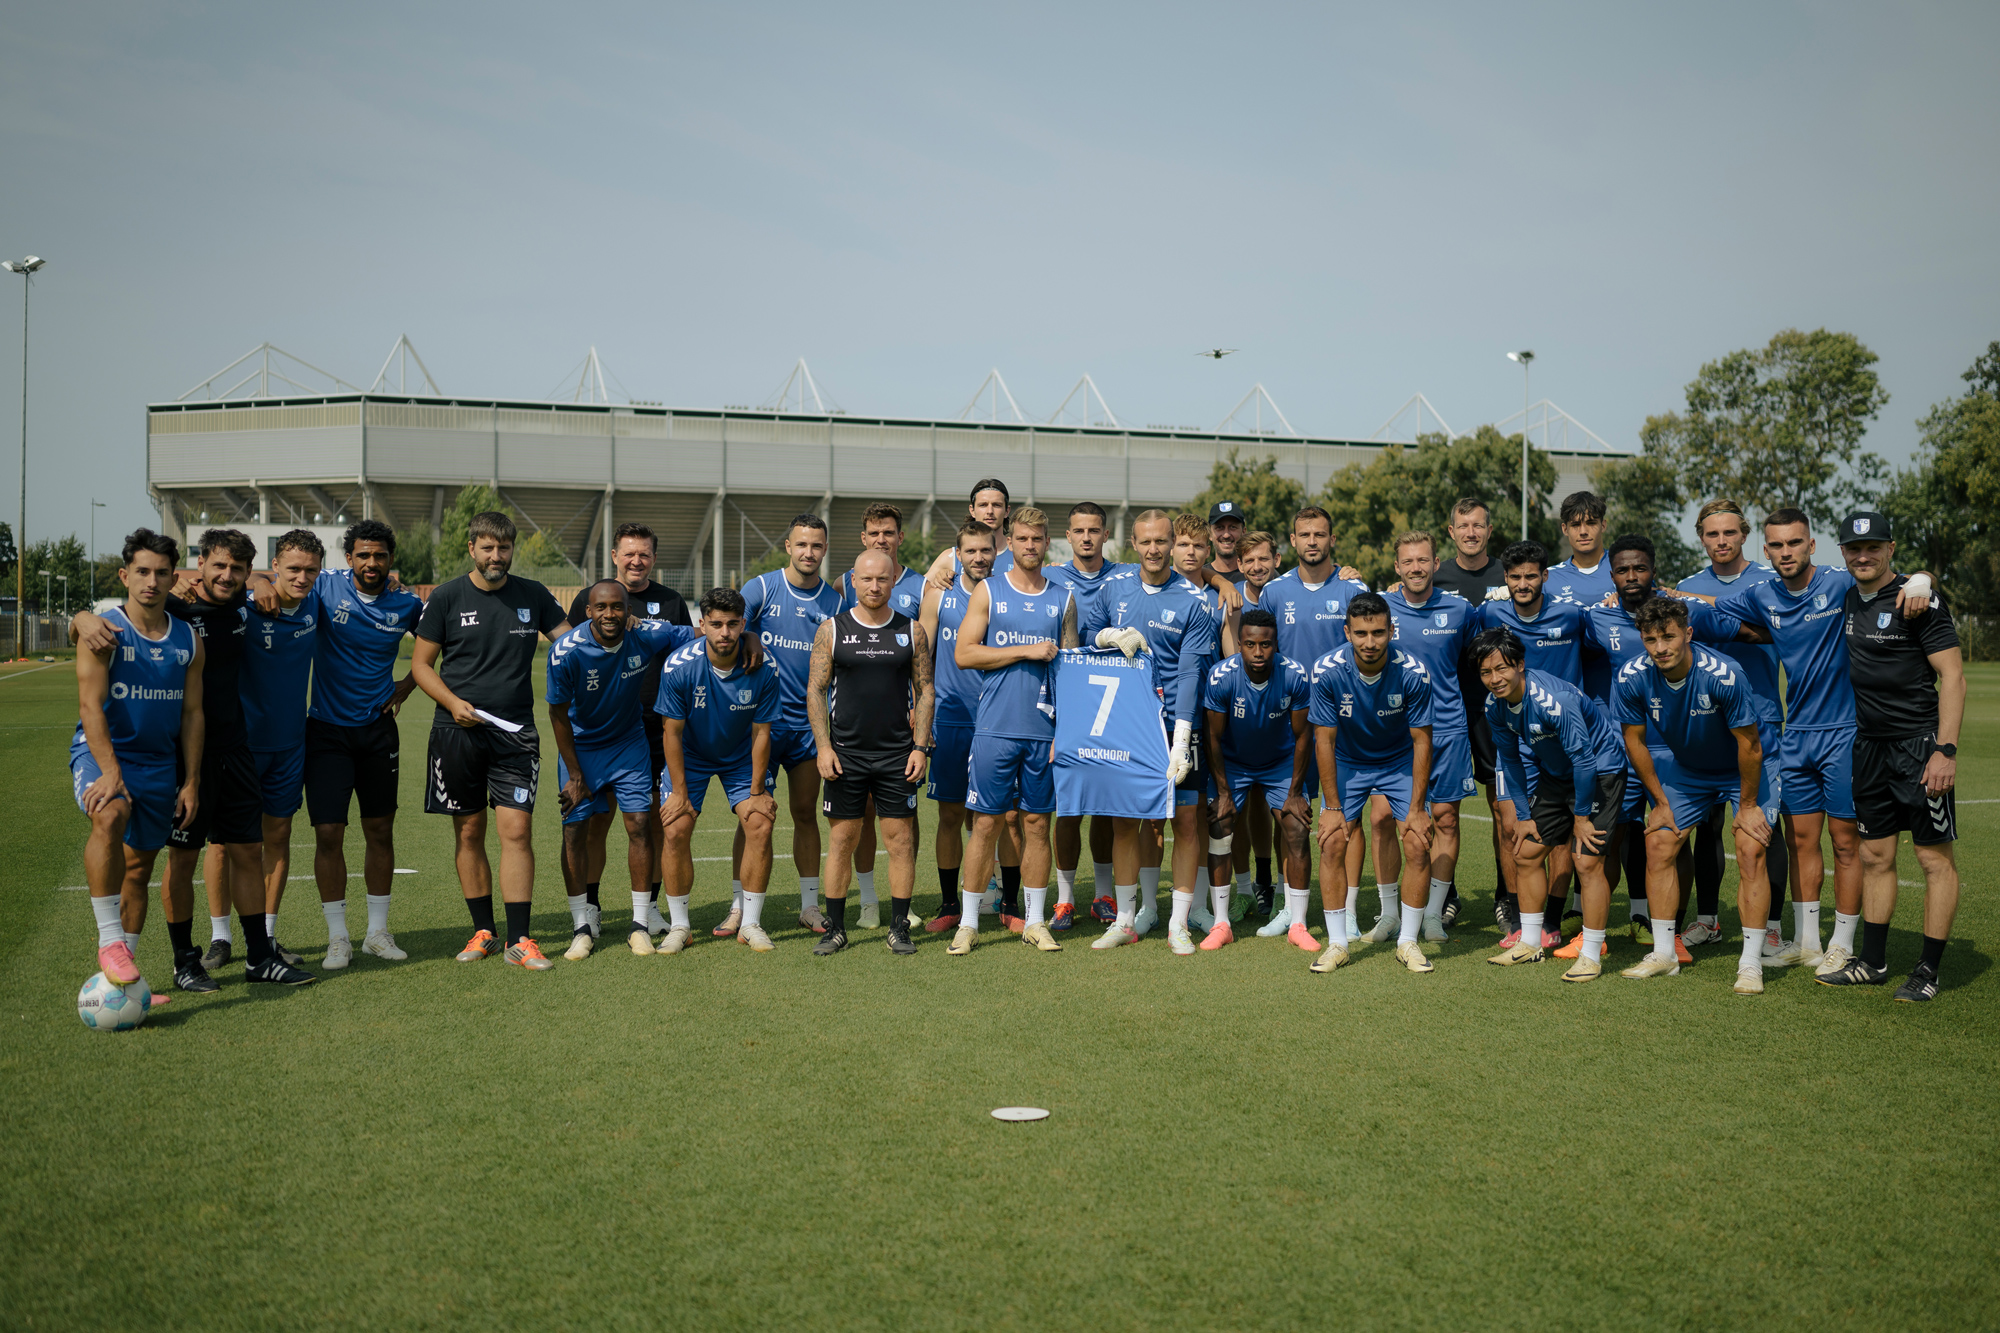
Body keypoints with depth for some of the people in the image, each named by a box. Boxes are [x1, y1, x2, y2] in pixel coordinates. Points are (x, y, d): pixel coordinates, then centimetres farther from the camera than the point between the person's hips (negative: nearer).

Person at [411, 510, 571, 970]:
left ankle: (519, 940, -3)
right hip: (458, 731, 0)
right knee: (469, 832, 6)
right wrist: (453, 702, -11)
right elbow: (421, 664, 4)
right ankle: (484, 932, 19)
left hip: (515, 733, 0)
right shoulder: (446, 598, 2)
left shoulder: (533, 596, 8)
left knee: (517, 829, -7)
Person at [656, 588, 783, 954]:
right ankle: (679, 925, 5)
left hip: (742, 757, 1)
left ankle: (750, 923, 2)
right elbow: (672, 732, -16)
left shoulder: (763, 670, -23)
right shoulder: (678, 667, -25)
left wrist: (756, 792, -10)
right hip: (690, 756, -1)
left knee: (760, 825, -13)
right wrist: (680, 792, -14)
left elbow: (761, 733, -13)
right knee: (676, 830, -12)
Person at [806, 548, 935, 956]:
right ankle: (835, 929, 12)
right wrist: (823, 746, -7)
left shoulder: (911, 631, 6)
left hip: (898, 754, 1)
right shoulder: (831, 630, 2)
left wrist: (920, 746, -2)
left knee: (900, 838, 1)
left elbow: (925, 691, 7)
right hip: (845, 753, -1)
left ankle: (899, 927, 11)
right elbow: (815, 691, 2)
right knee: (842, 838, 3)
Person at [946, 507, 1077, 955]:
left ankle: (1034, 921, 16)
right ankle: (968, 922, 8)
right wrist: (1028, 651, -10)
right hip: (995, 728, -2)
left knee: (1037, 822, 7)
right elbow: (963, 653, -5)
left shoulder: (1063, 599, 11)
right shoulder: (987, 591, 4)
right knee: (986, 822, -1)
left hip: (1044, 730, 2)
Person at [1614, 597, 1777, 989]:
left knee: (1750, 851, -16)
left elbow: (1748, 744, -22)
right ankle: (1664, 954, 8)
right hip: (1685, 768, 4)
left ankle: (1751, 963, -9)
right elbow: (1635, 740, -6)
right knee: (1658, 844, -3)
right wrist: (1660, 802, -2)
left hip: (1747, 769, -4)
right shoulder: (1631, 678, -22)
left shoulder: (1722, 675, -34)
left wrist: (1748, 805, -13)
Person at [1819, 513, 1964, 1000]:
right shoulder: (1843, 601, 9)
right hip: (1869, 744, 6)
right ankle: (1872, 962, 18)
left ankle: (1929, 970, 5)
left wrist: (1946, 750, -19)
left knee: (1935, 858, -1)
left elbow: (1952, 677, -12)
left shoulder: (1920, 602, -10)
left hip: (1919, 742, -6)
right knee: (1875, 856, 10)